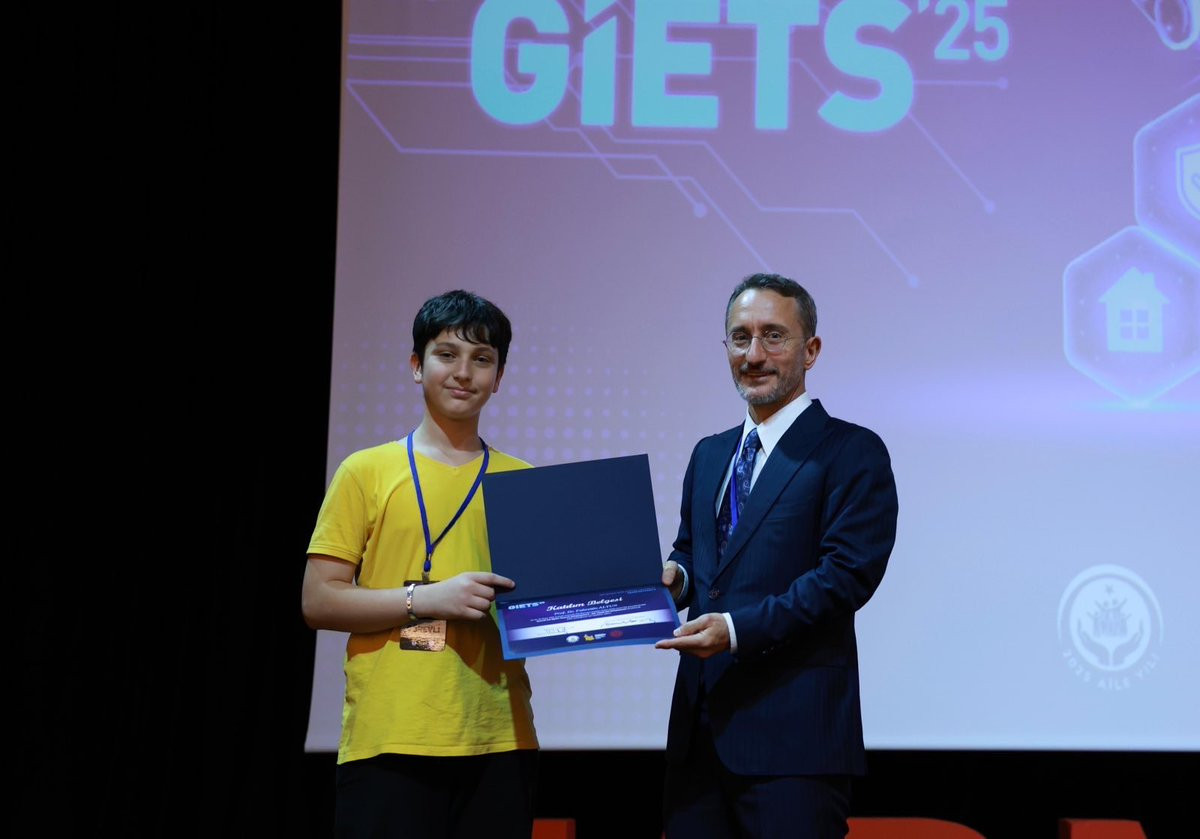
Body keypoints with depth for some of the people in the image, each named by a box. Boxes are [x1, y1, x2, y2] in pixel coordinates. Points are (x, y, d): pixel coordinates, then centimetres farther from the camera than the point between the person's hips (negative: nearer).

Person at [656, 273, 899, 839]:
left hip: (793, 735, -6)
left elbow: (848, 574, -14)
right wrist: (673, 577, 0)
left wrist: (738, 629, -20)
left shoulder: (852, 452, -4)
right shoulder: (709, 455, 19)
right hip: (700, 728, 7)